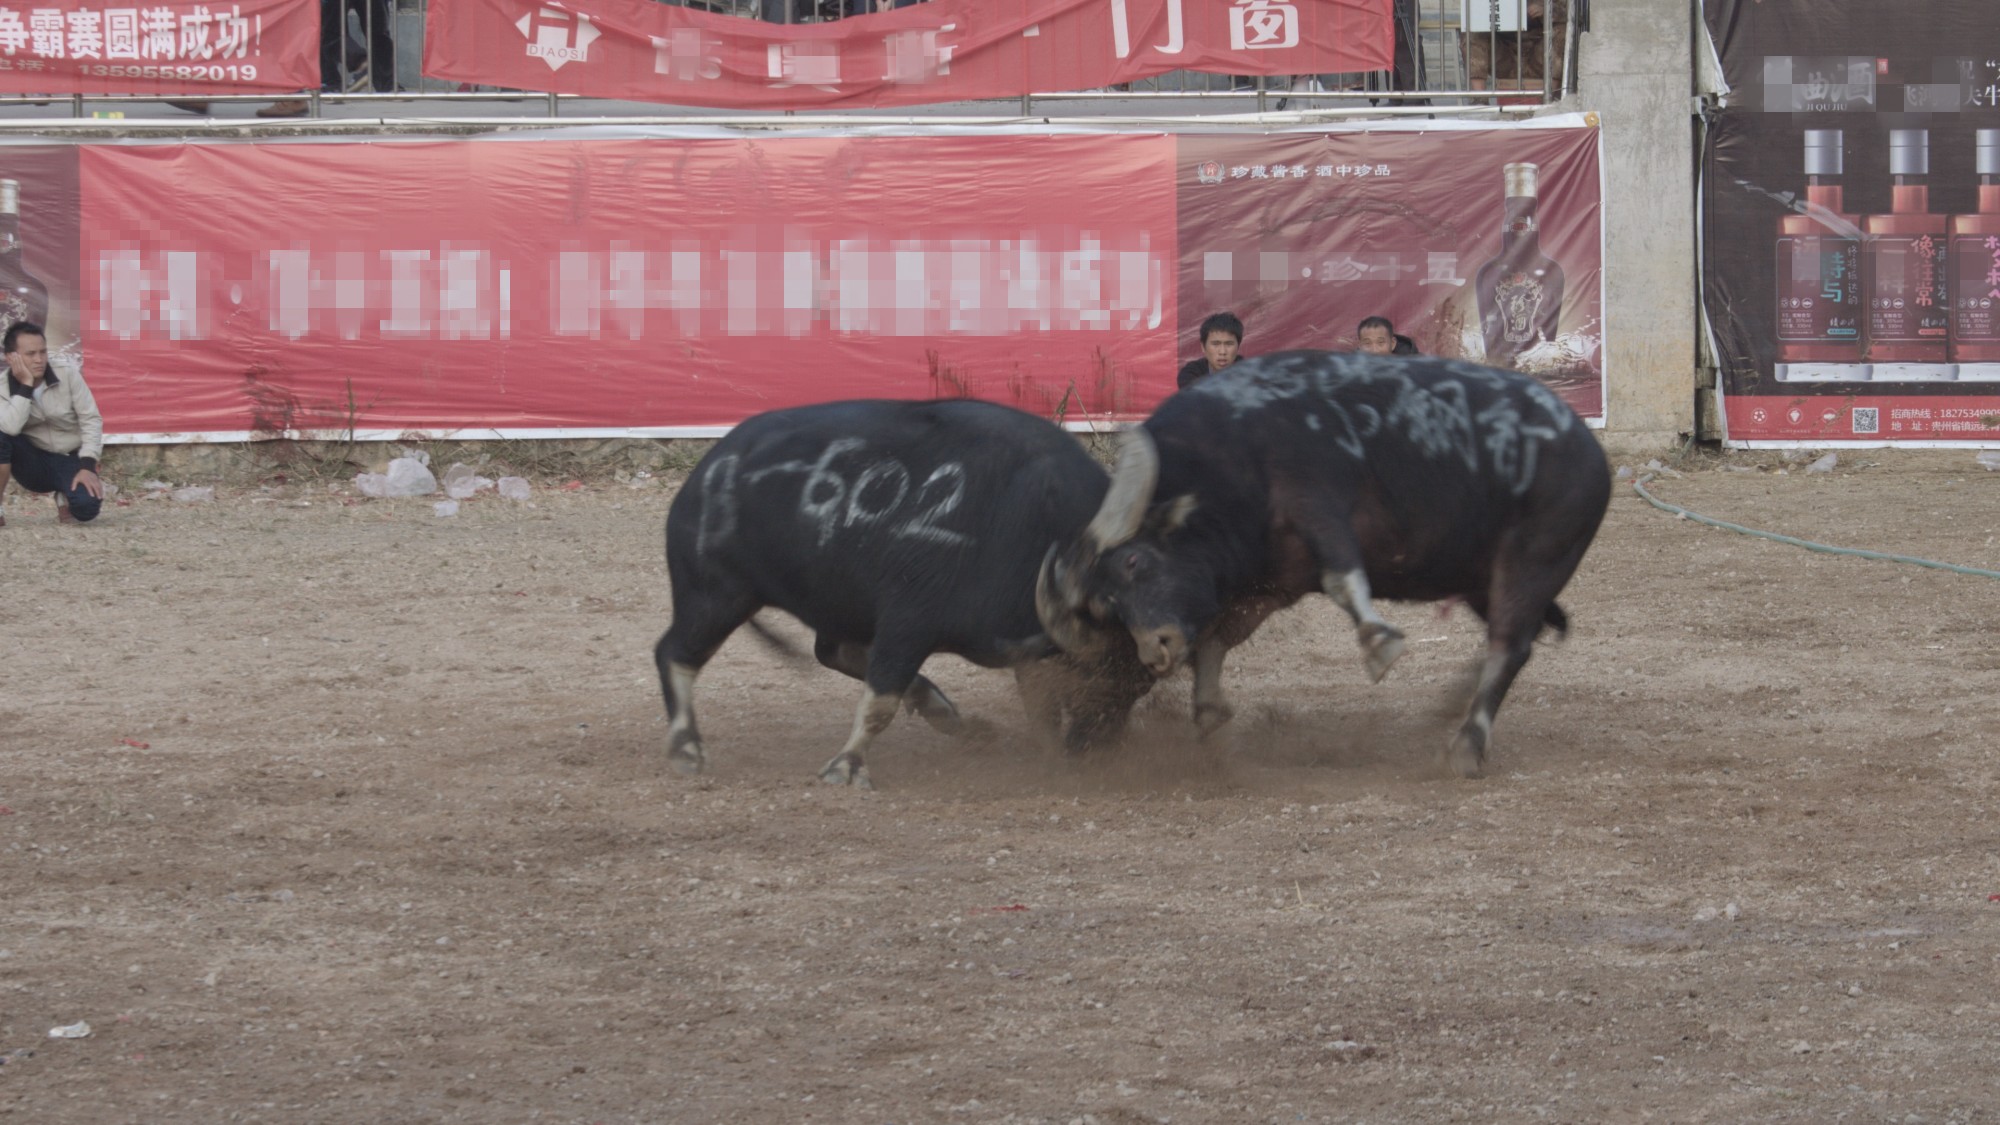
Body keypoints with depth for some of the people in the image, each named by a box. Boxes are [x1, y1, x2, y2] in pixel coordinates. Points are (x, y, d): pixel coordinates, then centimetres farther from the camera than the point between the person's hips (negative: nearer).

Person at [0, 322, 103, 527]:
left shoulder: (67, 376, -11)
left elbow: (91, 421, -9)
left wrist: (87, 467, -20)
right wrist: (26, 385, -27)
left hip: (70, 462, 0)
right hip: (34, 464, 0)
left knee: (86, 507, -31)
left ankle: (66, 497, 9)